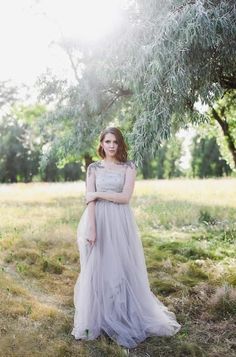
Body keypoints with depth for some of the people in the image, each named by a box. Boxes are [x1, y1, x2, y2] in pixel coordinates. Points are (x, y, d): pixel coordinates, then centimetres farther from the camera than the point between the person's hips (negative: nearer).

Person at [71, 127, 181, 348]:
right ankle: (98, 319, 19)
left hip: (120, 223, -1)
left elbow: (125, 197, -9)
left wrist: (98, 194, -9)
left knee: (122, 269, 5)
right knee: (97, 270, 6)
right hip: (99, 222, 1)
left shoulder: (128, 167, 3)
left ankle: (127, 317, 22)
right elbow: (89, 201, -3)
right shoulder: (93, 168, 5)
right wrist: (91, 228, -13)